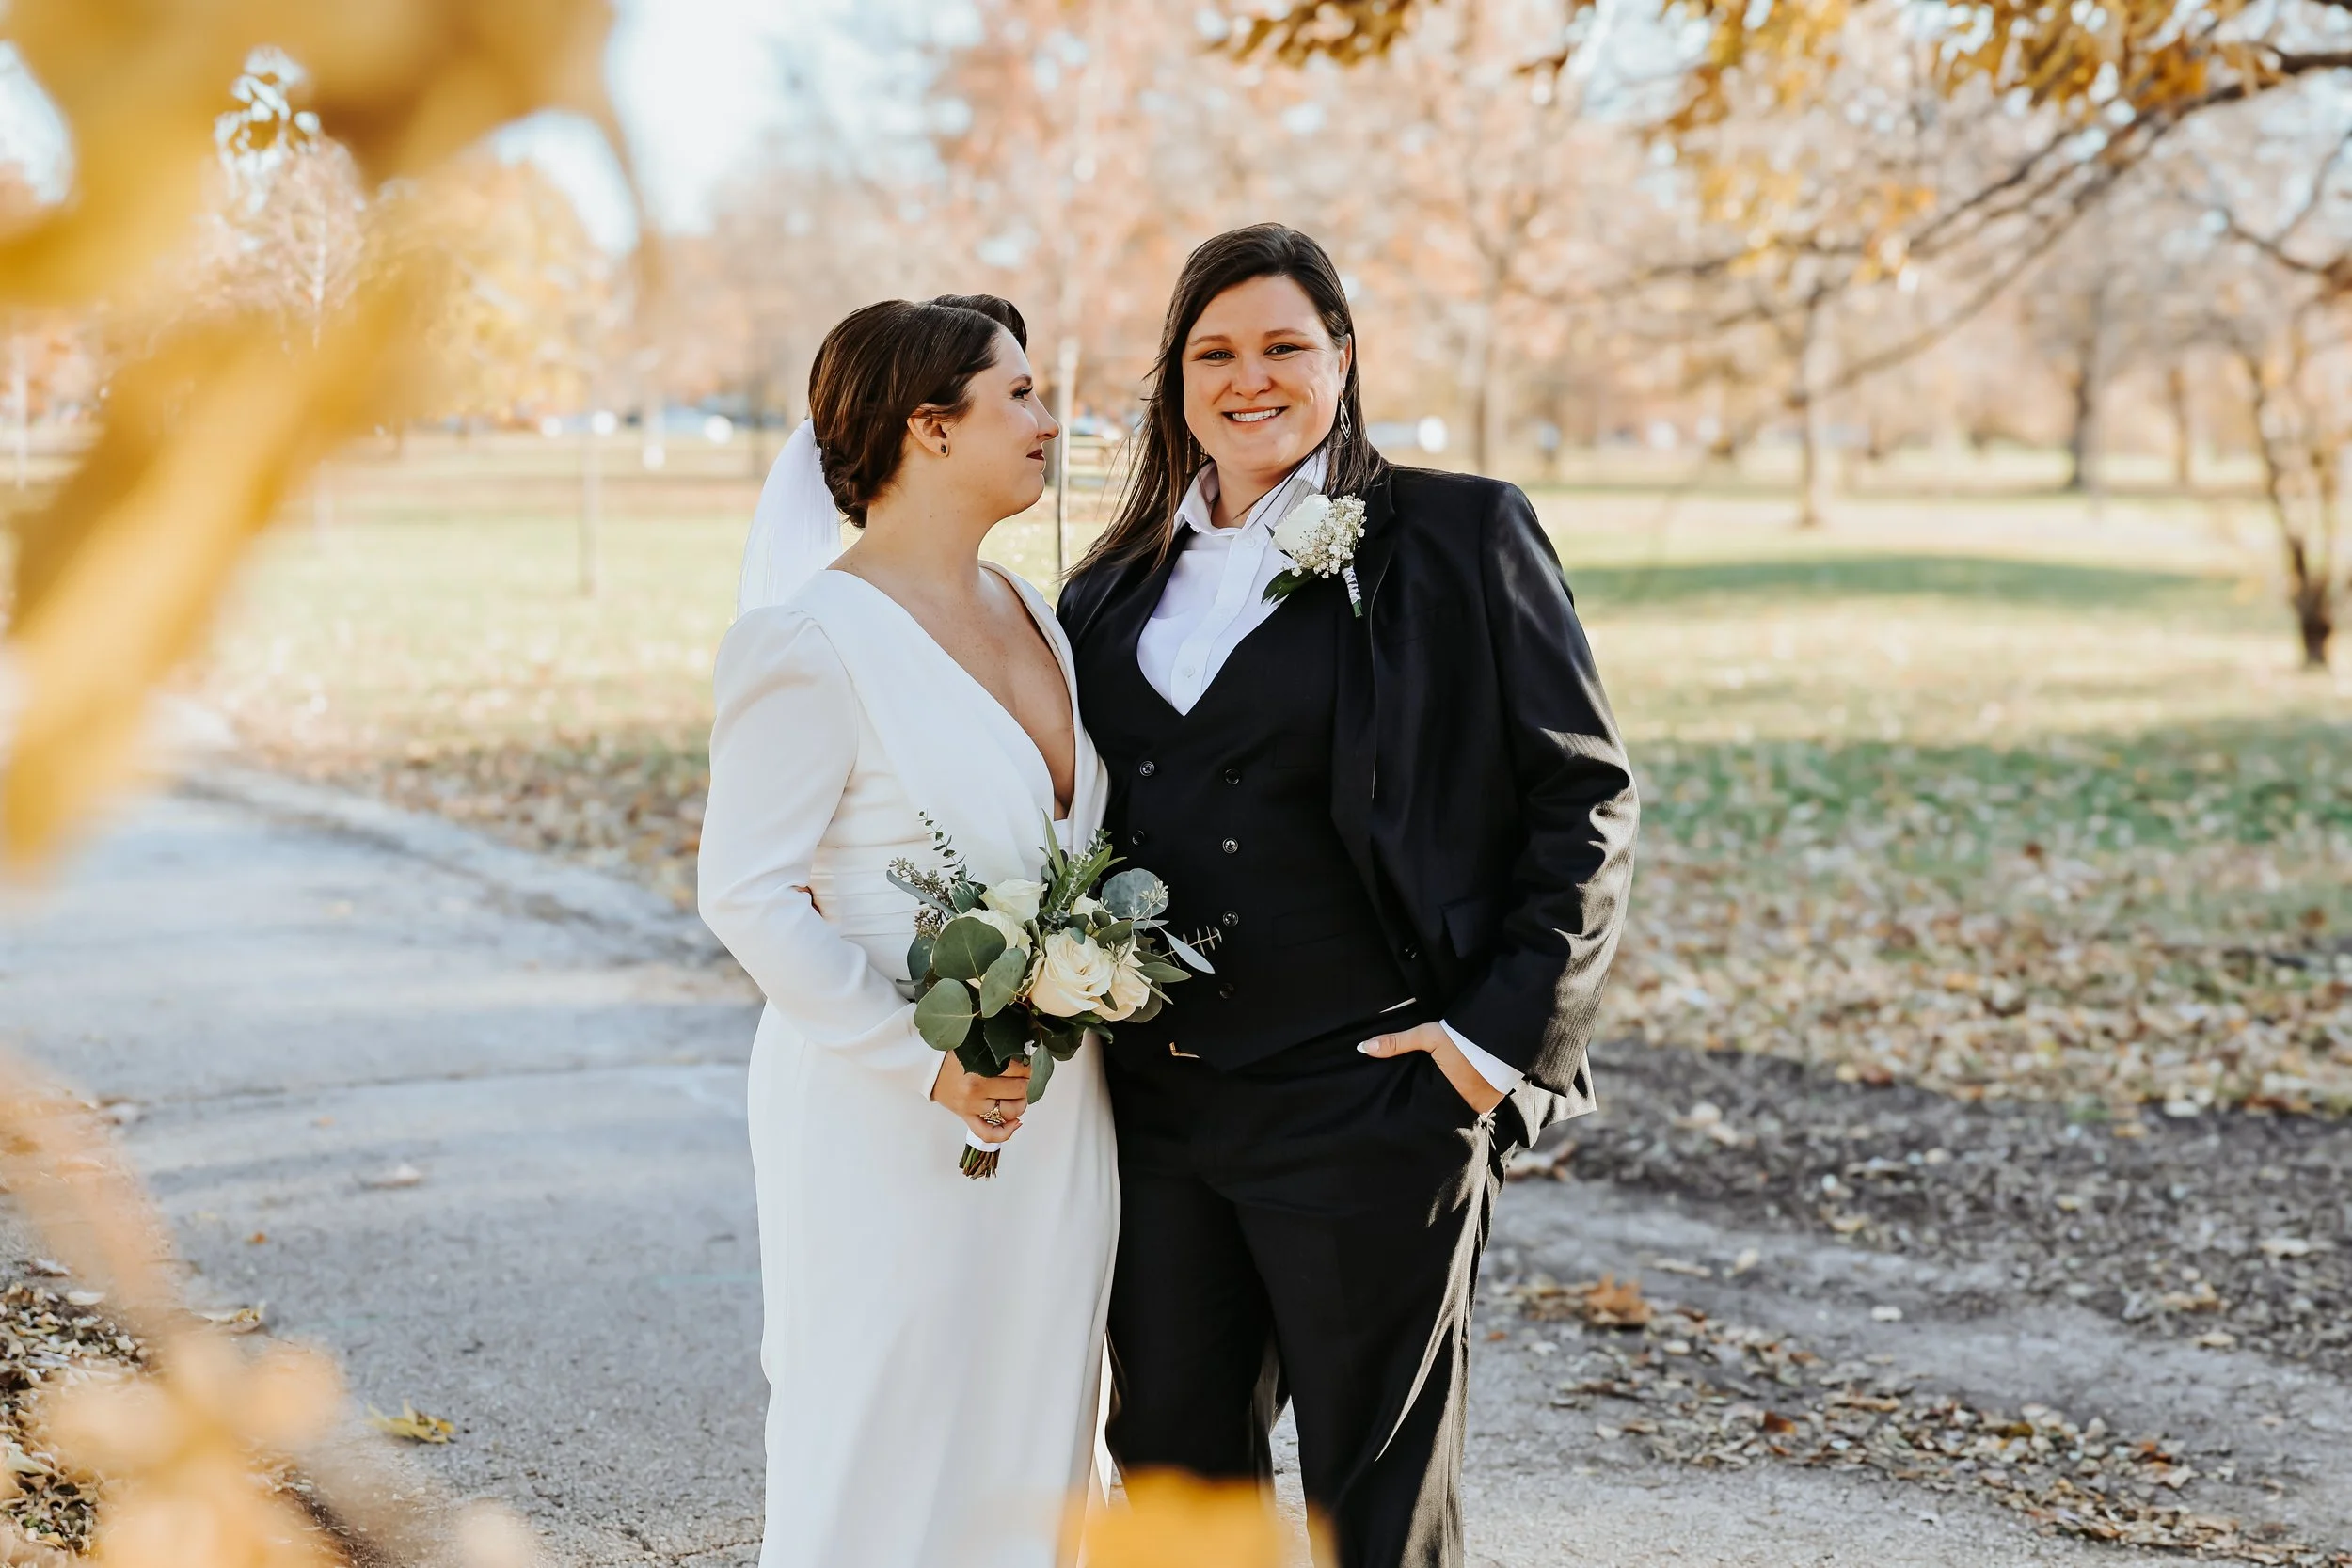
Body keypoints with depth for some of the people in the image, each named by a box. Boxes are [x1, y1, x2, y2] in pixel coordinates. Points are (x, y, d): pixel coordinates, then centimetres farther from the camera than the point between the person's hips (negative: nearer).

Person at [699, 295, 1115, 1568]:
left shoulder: (1025, 611, 9)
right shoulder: (811, 639, -15)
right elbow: (748, 899, -16)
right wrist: (924, 1063, -20)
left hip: (1053, 1116, 7)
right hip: (889, 1129, -7)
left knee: (1027, 1459, 15)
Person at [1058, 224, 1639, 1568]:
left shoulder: (1460, 537, -3)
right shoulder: (1117, 585, 12)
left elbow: (1587, 796, -4)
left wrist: (1504, 1028, -10)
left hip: (1371, 1105, -5)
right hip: (1156, 1110, 5)